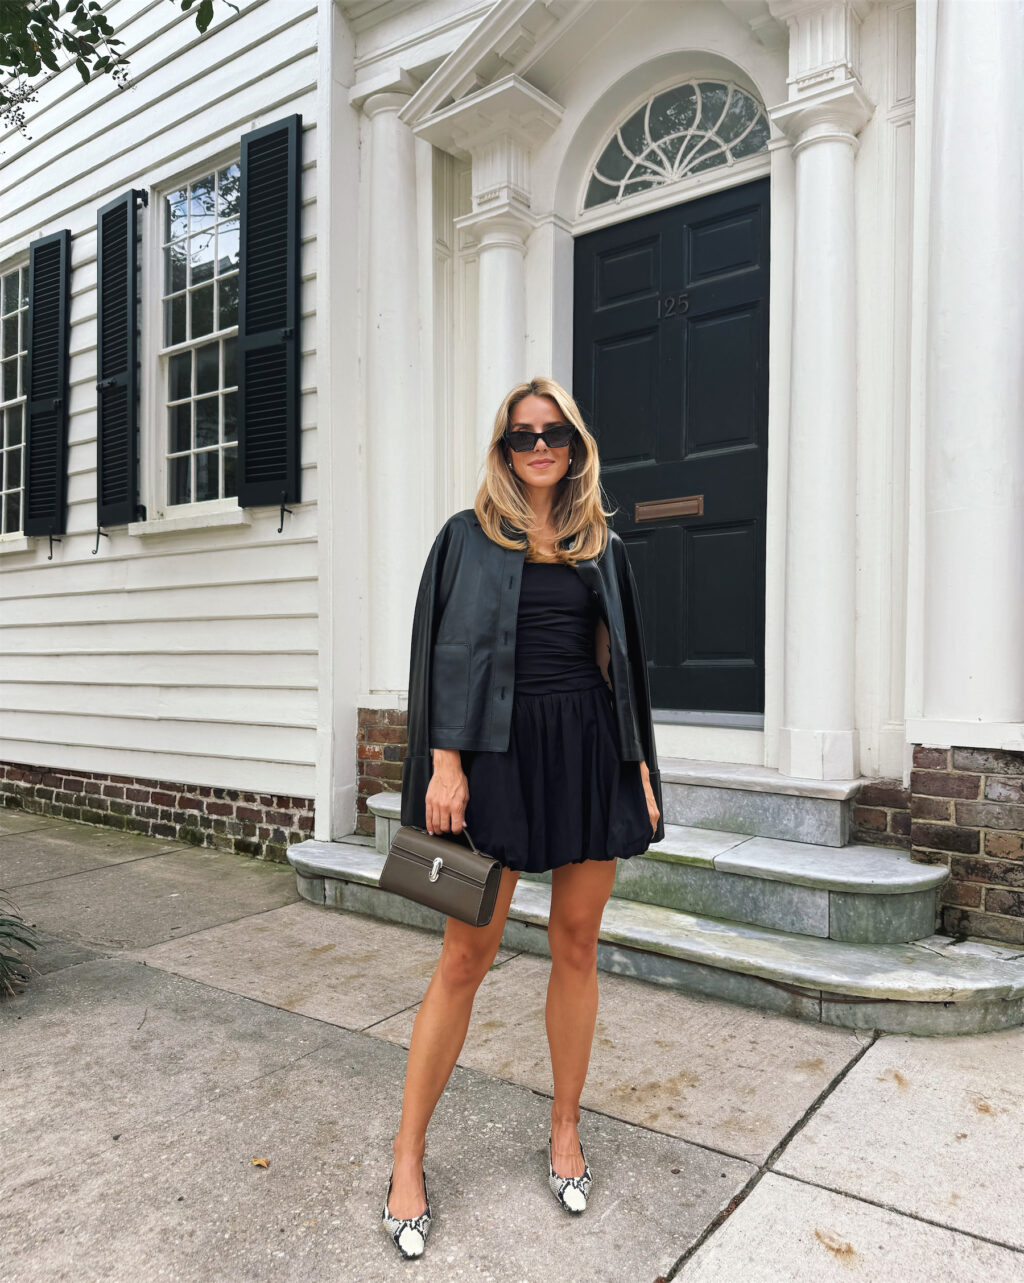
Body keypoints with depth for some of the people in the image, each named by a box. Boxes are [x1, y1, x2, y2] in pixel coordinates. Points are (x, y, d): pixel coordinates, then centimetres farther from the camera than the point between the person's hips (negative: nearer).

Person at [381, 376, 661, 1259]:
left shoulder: (601, 544, 11)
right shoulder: (471, 537, 4)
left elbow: (624, 662, 12)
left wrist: (642, 771, 8)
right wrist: (445, 764, -12)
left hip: (590, 748, 3)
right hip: (500, 747, -3)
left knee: (577, 945, 11)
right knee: (466, 955, 1)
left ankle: (566, 1129, 31)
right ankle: (409, 1153, 20)